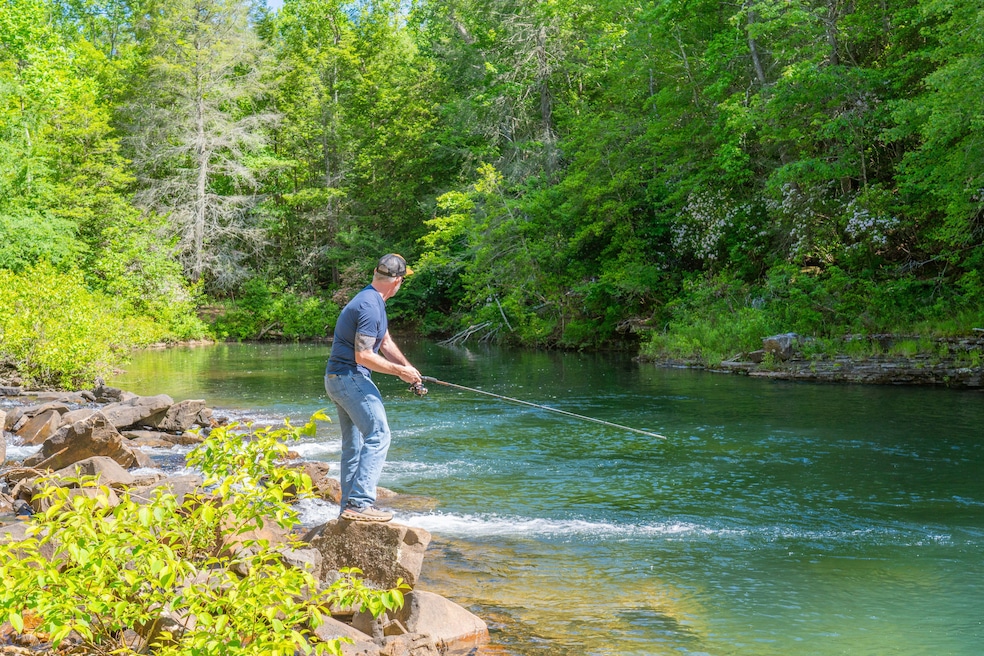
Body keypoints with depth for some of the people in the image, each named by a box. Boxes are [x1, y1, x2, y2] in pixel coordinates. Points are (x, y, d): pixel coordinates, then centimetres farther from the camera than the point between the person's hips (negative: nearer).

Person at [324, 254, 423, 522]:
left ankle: (349, 507, 17)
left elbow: (386, 343, 21)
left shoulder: (373, 300, 14)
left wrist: (409, 368, 9)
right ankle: (360, 503, -18)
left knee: (354, 444, 13)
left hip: (338, 379, 11)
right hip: (350, 377, -11)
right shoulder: (370, 306, -19)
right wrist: (400, 371, -14)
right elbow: (363, 356, -22)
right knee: (378, 435, -13)